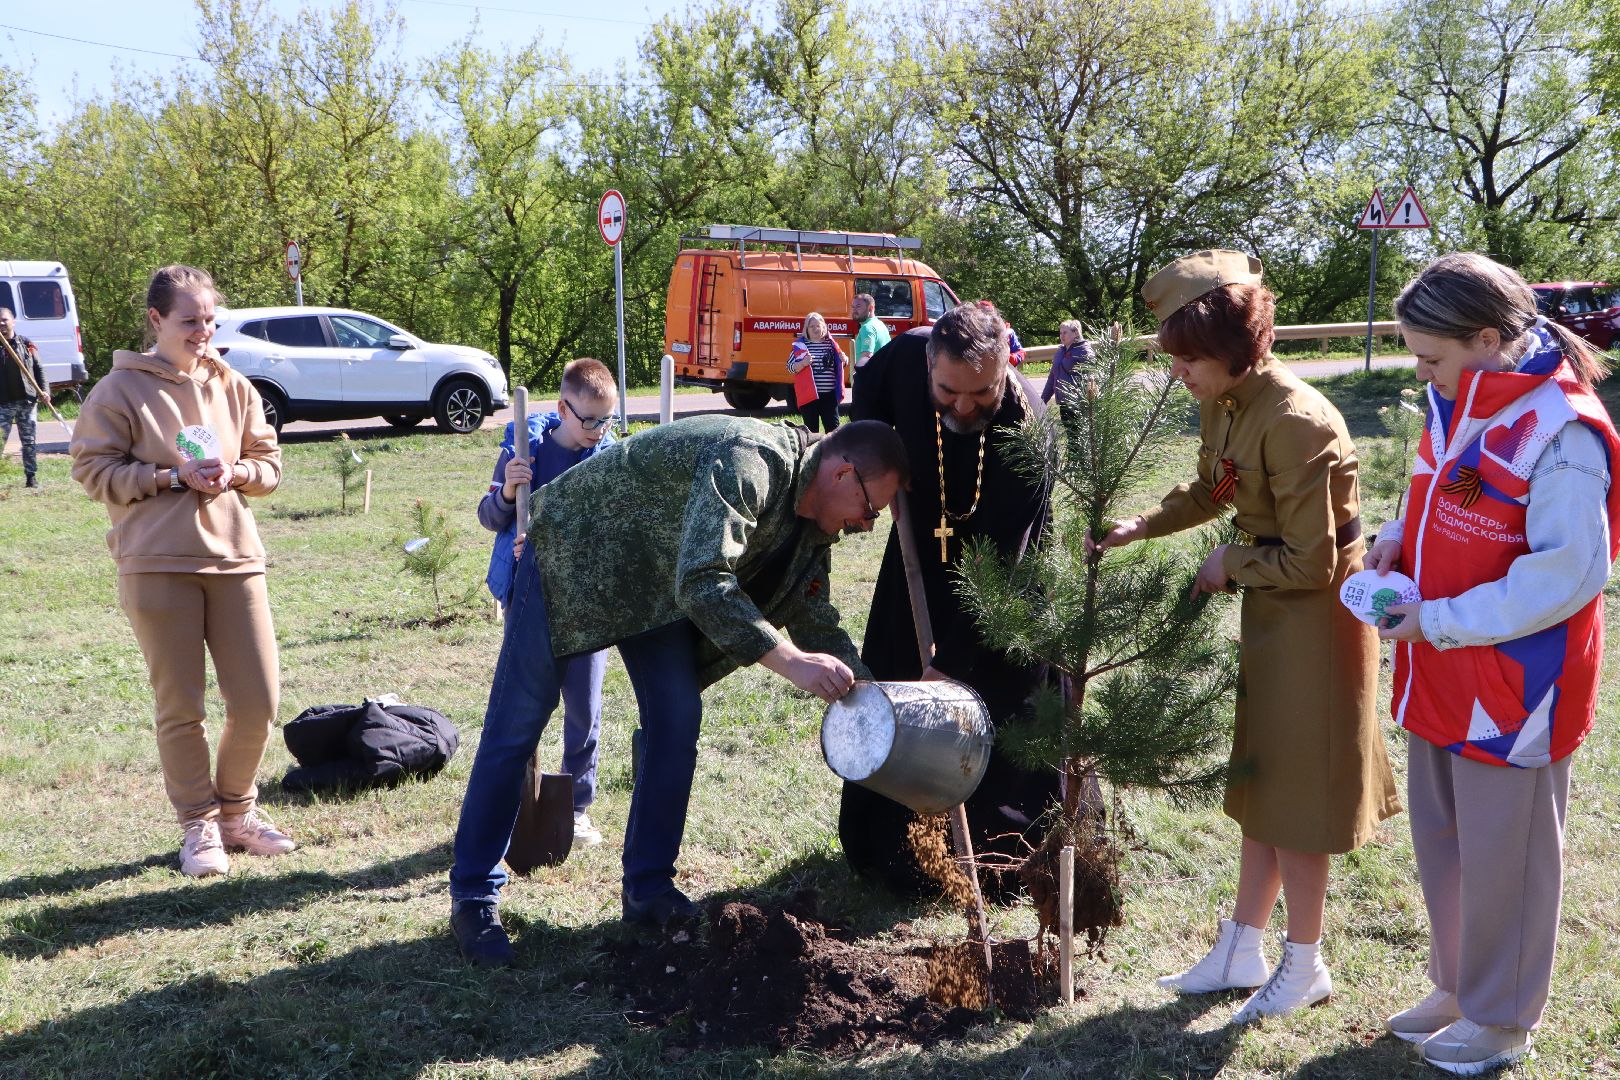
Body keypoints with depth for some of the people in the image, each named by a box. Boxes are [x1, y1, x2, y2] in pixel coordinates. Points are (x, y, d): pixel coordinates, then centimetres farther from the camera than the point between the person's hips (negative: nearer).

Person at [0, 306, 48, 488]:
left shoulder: (26, 345, 6)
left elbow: (39, 369, 8)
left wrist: (44, 390, -4)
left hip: (27, 401, 2)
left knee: (29, 441, 8)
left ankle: (31, 477, 14)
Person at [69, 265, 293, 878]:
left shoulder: (234, 387, 10)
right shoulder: (121, 389, -2)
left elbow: (269, 464, 14)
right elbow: (93, 469, -4)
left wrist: (235, 473, -8)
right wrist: (173, 476, -14)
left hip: (234, 557, 4)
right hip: (156, 565, -3)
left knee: (258, 702, 3)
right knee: (180, 707, 3)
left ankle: (237, 811, 25)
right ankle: (198, 826, 19)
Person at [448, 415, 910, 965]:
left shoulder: (808, 519, -3)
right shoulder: (748, 461, -33)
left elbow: (814, 617, 5)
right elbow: (702, 584, -41)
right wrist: (788, 660, -40)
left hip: (656, 582, 8)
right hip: (572, 551, -8)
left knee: (678, 719, -1)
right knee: (514, 729, -3)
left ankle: (649, 888, 12)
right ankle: (473, 897, 9)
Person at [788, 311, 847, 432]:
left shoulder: (830, 343, 9)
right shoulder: (800, 344, 1)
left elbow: (837, 367, 22)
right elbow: (790, 367, -4)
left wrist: (842, 360, -1)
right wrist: (803, 363, -22)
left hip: (829, 394, 2)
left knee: (833, 427, 3)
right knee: (811, 430, 3)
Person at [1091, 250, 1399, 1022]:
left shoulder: (1295, 423, -28)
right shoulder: (1223, 402, -2)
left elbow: (1310, 564, -25)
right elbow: (1213, 489, 18)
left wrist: (1231, 564, -11)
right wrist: (1141, 527, 5)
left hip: (1316, 607, -9)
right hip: (1271, 603, 9)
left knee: (1295, 788, 3)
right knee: (1261, 779, 16)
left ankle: (1305, 965, 22)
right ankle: (1241, 952, 28)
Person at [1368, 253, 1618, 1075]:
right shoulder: (1461, 403, 4)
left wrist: (1441, 621, -22)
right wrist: (1398, 540, 0)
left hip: (1511, 688, -8)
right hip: (1441, 678, 8)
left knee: (1501, 855, 8)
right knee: (1438, 839, 19)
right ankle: (1457, 988, 39)